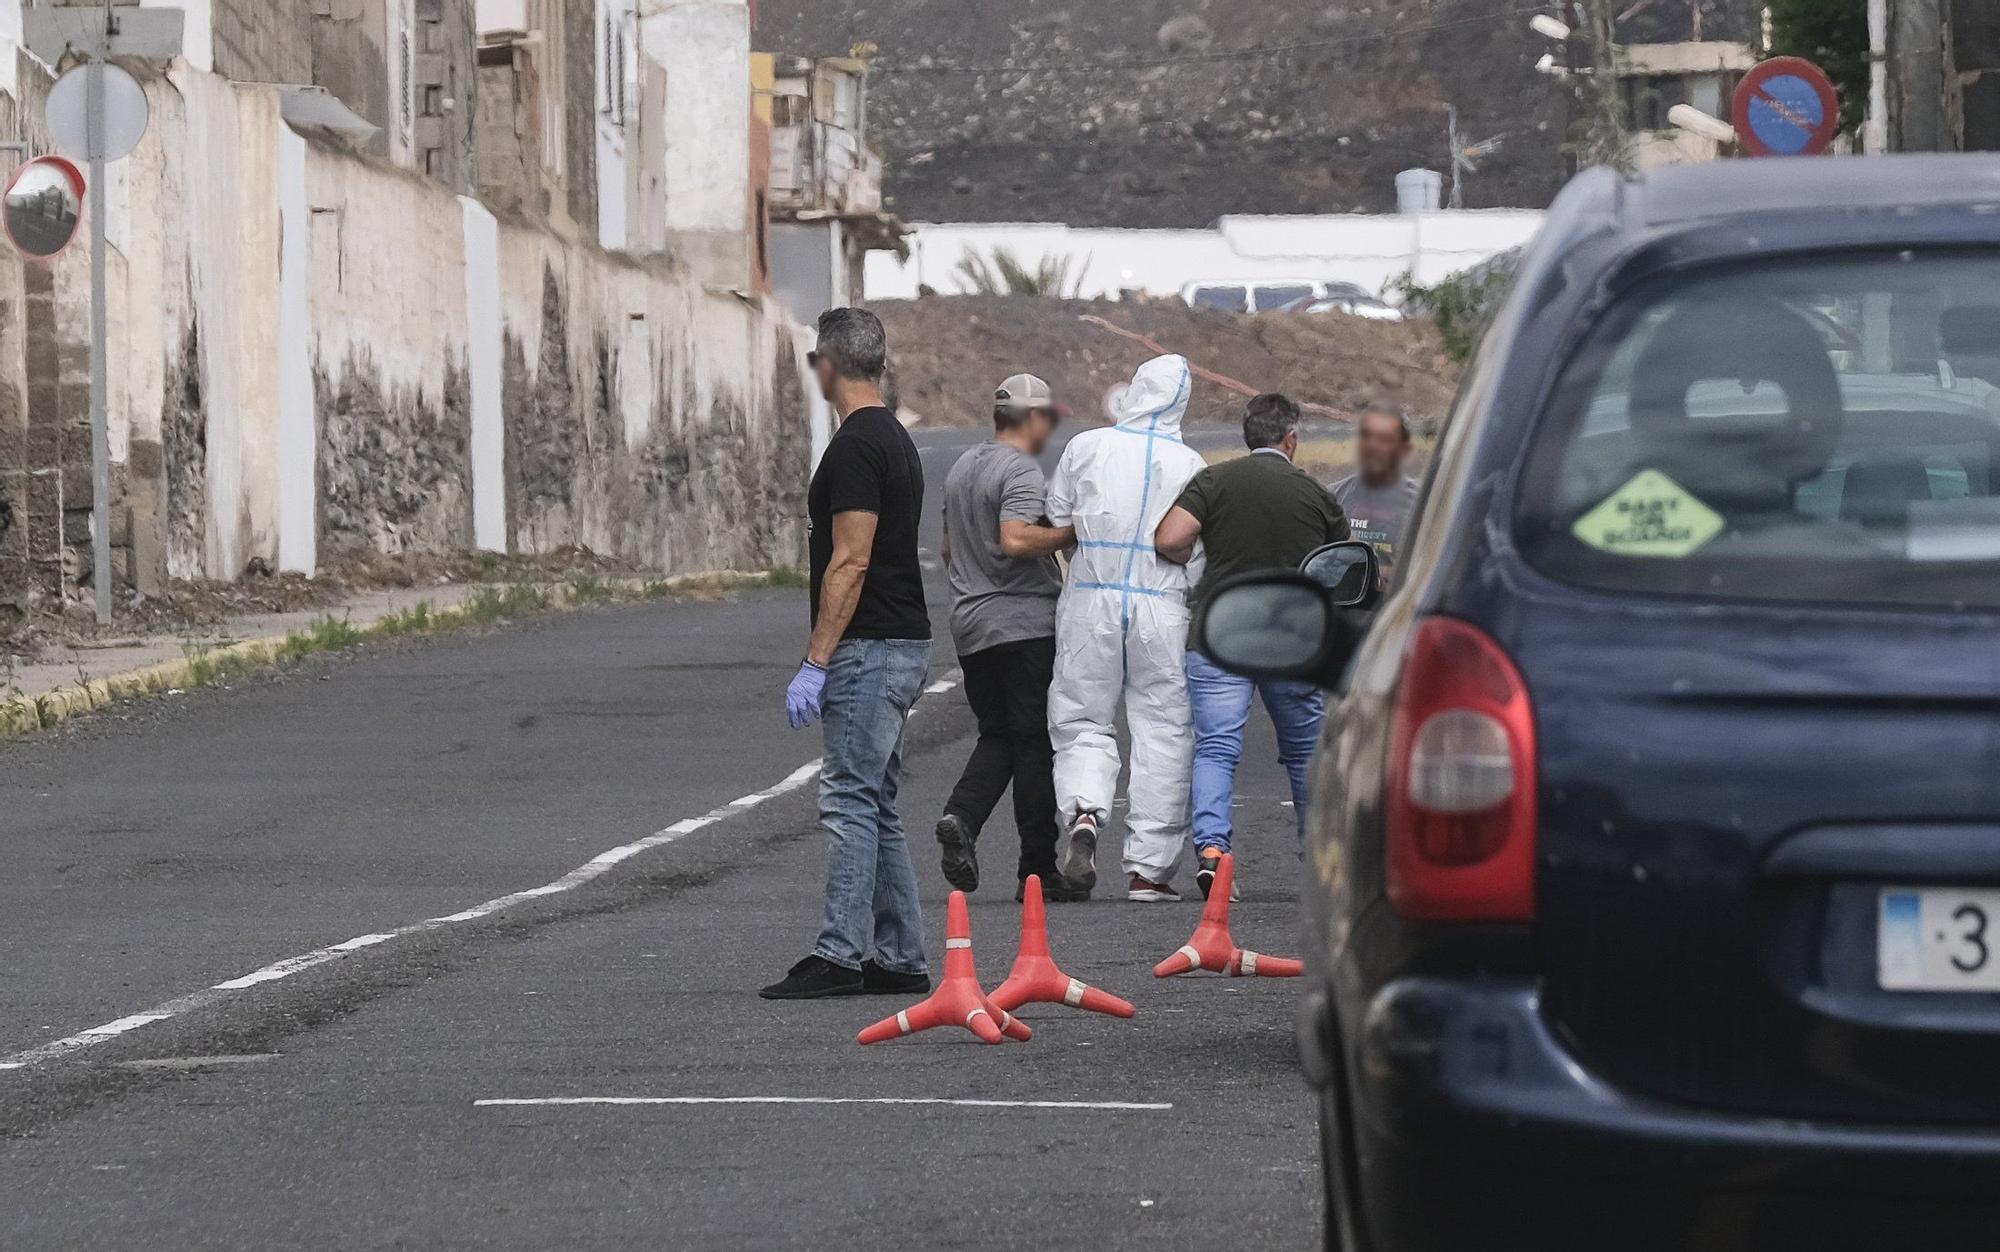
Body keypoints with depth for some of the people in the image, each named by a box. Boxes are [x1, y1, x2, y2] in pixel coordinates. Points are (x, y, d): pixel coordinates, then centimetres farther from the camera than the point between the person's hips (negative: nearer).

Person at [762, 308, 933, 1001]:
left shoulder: (854, 447, -15)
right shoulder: (896, 438, 17)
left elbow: (850, 563, -20)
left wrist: (815, 664, -20)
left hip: (868, 651, -10)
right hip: (902, 644, 10)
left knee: (851, 801, -10)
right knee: (874, 804, 12)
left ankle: (840, 955, -11)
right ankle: (898, 958, 13)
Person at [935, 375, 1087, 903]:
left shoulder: (961, 468, 16)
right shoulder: (1022, 471, -12)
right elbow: (1015, 539, -26)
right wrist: (1071, 534, -14)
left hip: (970, 623, 8)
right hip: (1026, 623, -8)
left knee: (998, 736, 14)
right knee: (1037, 743, -2)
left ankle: (961, 816, -13)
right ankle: (1038, 871, -2)